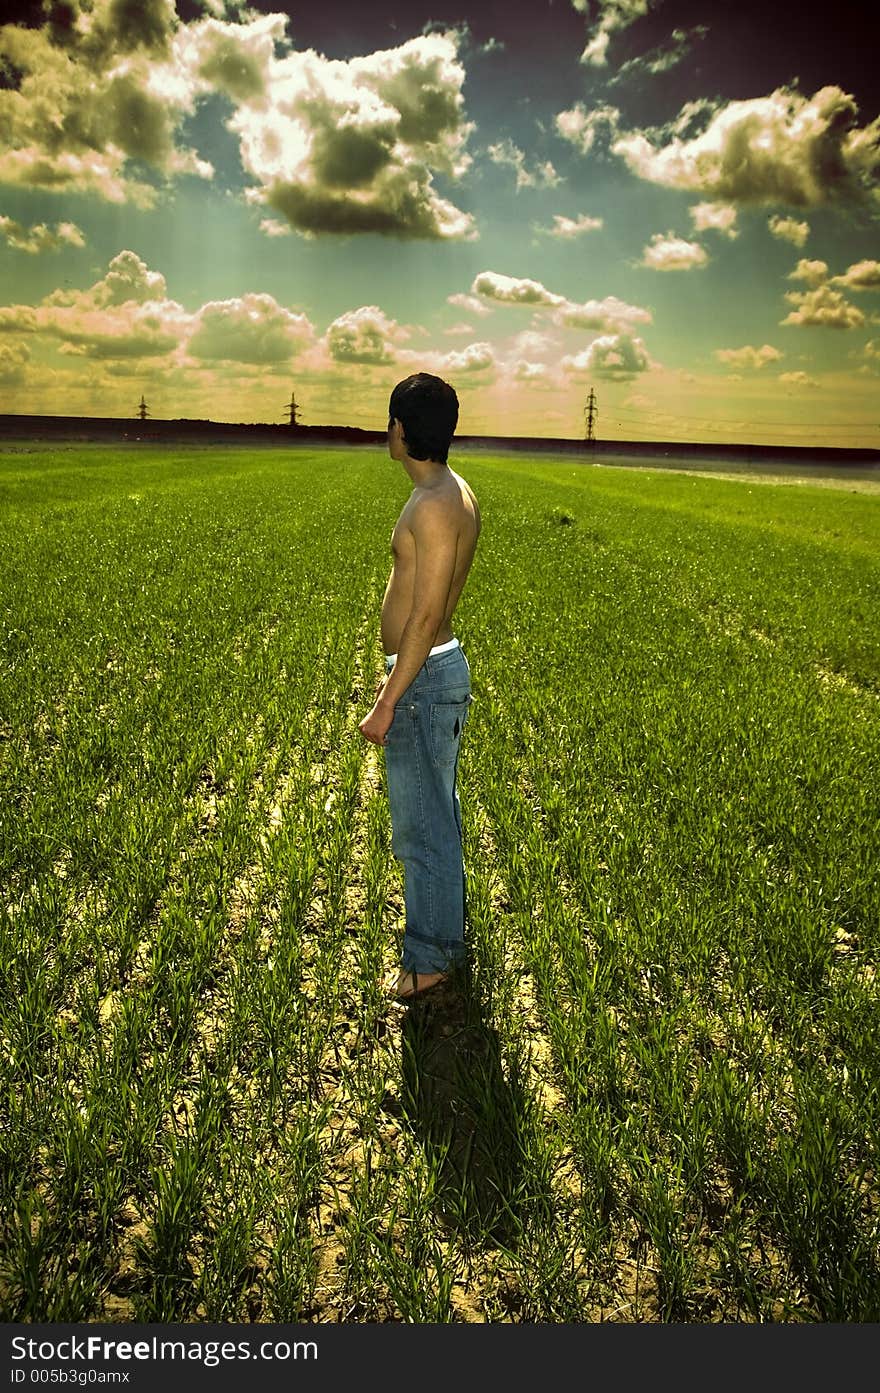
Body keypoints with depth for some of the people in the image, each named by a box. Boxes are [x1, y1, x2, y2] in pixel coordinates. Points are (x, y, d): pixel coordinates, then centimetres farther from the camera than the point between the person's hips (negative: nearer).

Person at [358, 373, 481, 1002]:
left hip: (423, 676, -10)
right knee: (439, 813, 22)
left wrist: (387, 704, -20)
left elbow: (425, 615, -23)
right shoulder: (458, 493, 10)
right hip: (441, 667, 10)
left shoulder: (433, 504, -21)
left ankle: (433, 956, 18)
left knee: (422, 826, 2)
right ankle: (448, 925, 39)